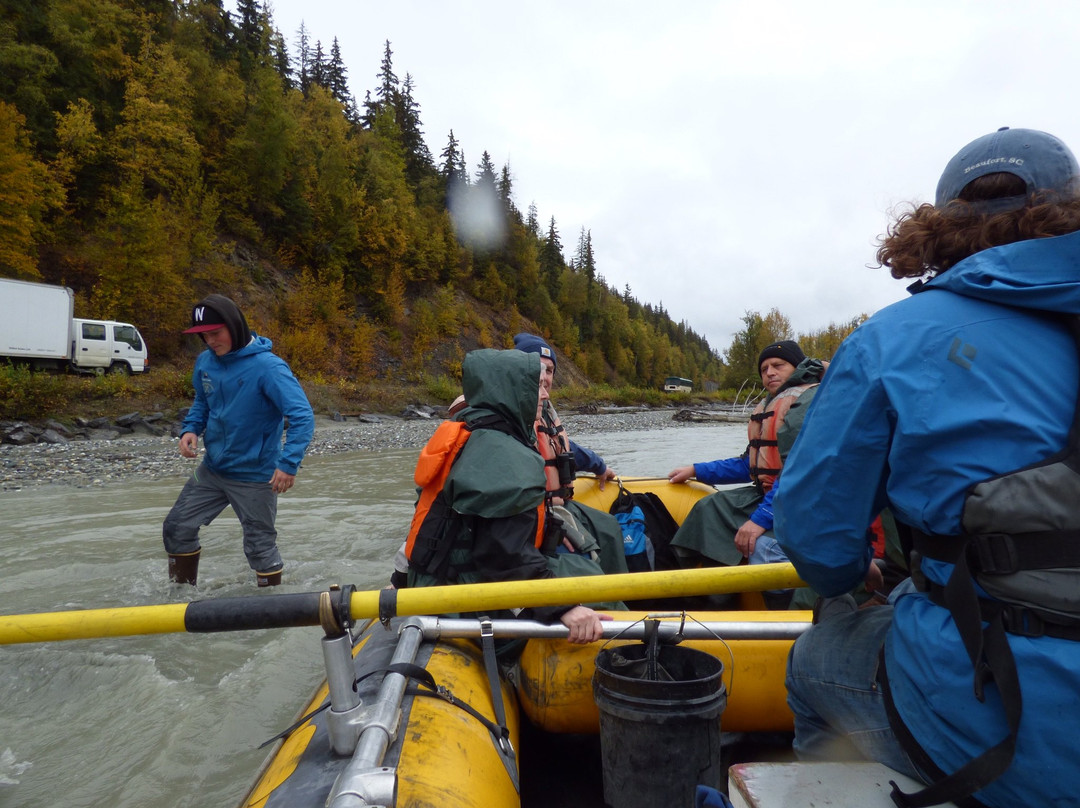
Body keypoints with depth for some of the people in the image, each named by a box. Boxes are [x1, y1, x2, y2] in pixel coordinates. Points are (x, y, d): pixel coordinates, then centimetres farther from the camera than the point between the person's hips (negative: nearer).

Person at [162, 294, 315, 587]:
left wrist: (288, 464, -34)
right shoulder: (205, 362, -1)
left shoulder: (268, 367, -22)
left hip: (254, 477, -7)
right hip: (212, 469, 7)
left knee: (260, 546, 7)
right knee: (177, 529, 15)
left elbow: (303, 417, -26)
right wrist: (190, 429, -2)